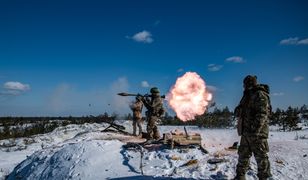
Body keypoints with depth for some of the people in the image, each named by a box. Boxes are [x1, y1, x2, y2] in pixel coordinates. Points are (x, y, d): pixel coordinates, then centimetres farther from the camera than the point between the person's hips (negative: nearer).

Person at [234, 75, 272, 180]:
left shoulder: (260, 95, -11)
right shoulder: (248, 96, 18)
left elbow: (262, 113, -22)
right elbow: (239, 113, 26)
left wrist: (255, 129, -27)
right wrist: (239, 111, 4)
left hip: (257, 132, -9)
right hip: (246, 132, 9)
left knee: (261, 157, 0)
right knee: (243, 155, 14)